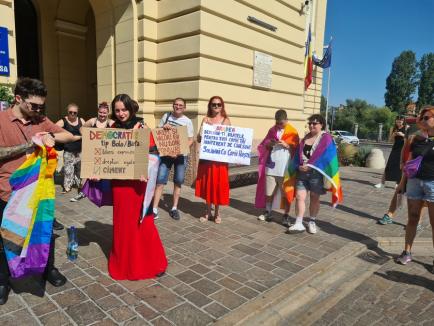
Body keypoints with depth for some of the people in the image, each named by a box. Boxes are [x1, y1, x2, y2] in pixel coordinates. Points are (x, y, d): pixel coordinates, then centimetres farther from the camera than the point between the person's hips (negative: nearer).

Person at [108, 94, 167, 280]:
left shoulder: (141, 127, -6)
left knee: (142, 222, 3)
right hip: (119, 181, 4)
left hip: (137, 181, -3)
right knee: (122, 222, 13)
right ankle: (124, 261, 30)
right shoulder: (113, 128, 6)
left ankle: (153, 263, 19)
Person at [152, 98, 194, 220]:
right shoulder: (166, 116, 5)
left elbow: (190, 140, -1)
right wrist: (163, 127, -11)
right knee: (160, 180, -7)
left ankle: (174, 208, 18)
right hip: (166, 153, 0)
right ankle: (155, 209, -4)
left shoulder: (187, 121, 1)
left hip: (181, 154, 0)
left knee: (178, 181, 6)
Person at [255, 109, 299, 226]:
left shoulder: (293, 132, 0)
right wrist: (269, 144, -8)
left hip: (285, 168, -3)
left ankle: (286, 216, 14)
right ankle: (268, 212, 23)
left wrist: (287, 145, -18)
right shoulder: (272, 130, 11)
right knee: (268, 192, 9)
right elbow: (264, 146, 14)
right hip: (271, 166, 4)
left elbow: (296, 149, 0)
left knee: (285, 193, 4)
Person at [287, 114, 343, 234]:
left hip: (316, 174, -4)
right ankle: (298, 224, 0)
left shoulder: (326, 138, -4)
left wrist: (309, 166, -19)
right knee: (299, 197, -3)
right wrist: (299, 166, -8)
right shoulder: (305, 138, 12)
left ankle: (312, 222, 24)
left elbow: (325, 157, -14)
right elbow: (298, 154, 10)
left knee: (314, 198, 9)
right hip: (302, 172, 4)